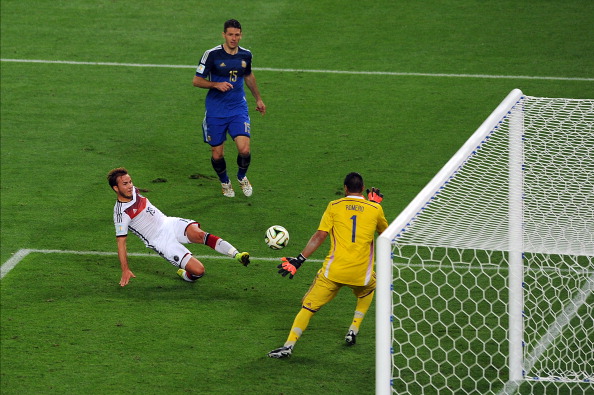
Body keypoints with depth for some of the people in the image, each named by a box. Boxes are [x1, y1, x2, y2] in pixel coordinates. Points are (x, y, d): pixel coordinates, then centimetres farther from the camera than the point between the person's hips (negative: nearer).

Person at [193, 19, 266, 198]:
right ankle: (225, 182, 33)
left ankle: (242, 177, 17)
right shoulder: (212, 55, -10)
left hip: (238, 109, 2)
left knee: (244, 149, -14)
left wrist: (258, 99, 31)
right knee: (217, 154, 2)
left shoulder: (245, 55, 3)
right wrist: (216, 85, -22)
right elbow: (197, 81, -5)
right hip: (215, 112, -2)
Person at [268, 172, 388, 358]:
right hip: (361, 272, 2)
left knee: (309, 306, 4)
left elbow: (319, 236, -2)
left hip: (334, 271, -2)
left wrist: (299, 260, 0)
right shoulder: (375, 209, 7)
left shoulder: (334, 206, 5)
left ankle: (289, 345, -11)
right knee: (368, 288, 36)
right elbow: (385, 231, 26)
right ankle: (353, 330, 27)